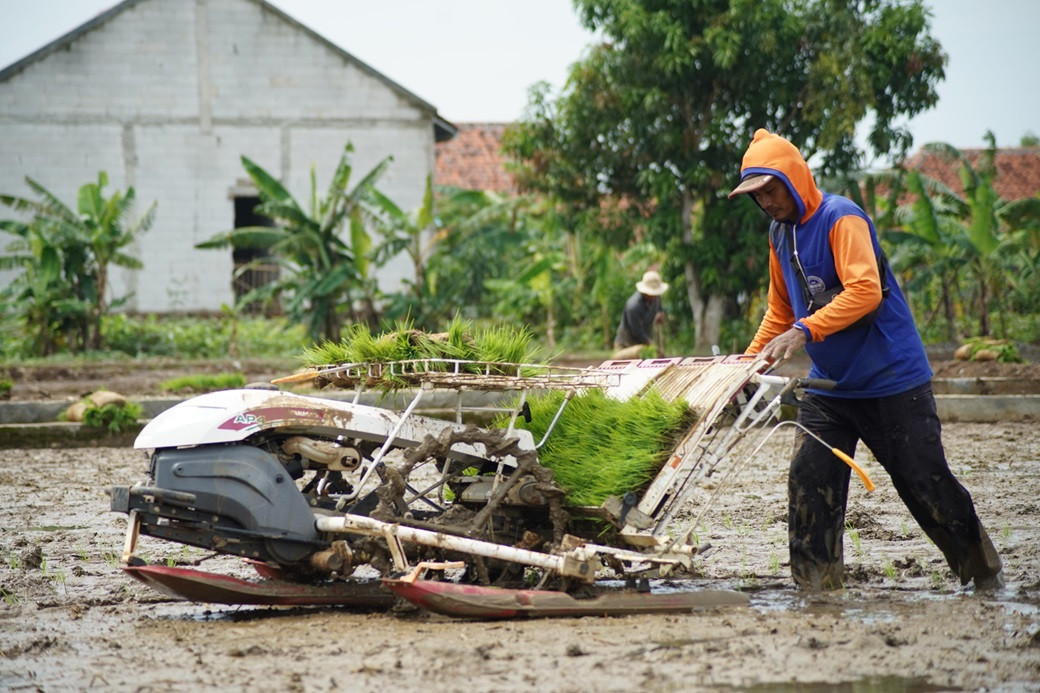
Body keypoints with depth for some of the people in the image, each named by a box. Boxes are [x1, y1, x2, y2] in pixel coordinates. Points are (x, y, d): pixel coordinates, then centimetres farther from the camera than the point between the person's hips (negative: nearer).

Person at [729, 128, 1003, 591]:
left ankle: (985, 575, 16)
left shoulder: (841, 218, -15)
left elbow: (865, 292, -29)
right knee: (809, 482, -6)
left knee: (926, 483, -1)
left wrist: (804, 331, -37)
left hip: (892, 381, -7)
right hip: (829, 385, 7)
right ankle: (816, 586, -1)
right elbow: (781, 311, 21)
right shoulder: (780, 233, 10)